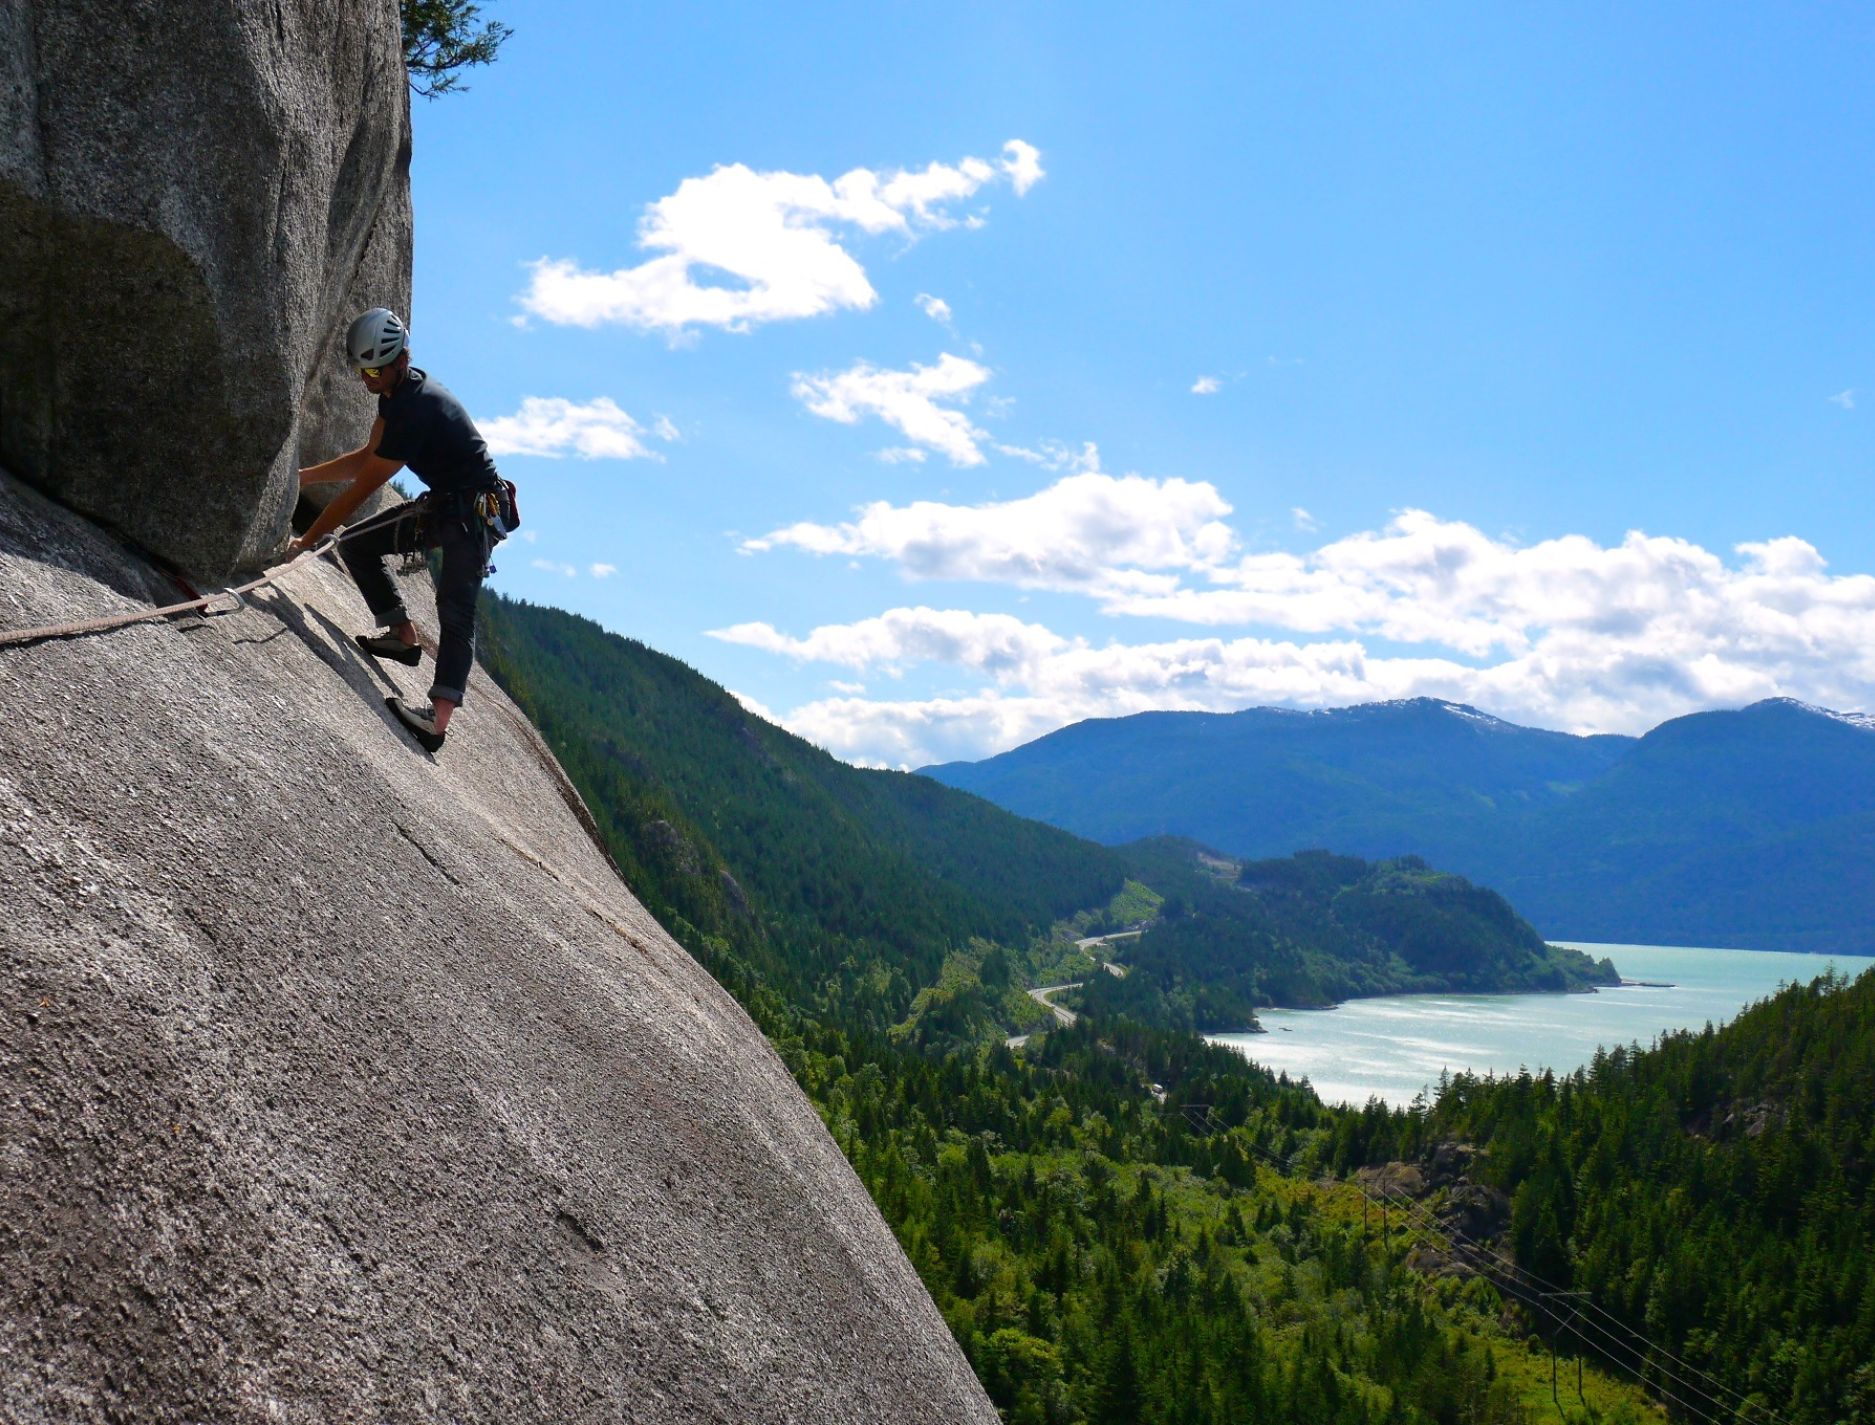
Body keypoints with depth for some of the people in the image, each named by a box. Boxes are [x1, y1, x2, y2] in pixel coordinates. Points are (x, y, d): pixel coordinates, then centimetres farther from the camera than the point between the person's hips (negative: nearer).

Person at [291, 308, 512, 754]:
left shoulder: (416, 408, -26)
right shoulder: (396, 391, 5)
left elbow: (361, 487, -23)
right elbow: (367, 457, 16)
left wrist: (305, 541, -18)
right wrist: (300, 476, 10)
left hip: (476, 509, -10)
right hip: (442, 504, 10)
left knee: (455, 609, -22)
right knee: (356, 545, 6)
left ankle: (439, 718, -34)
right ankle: (403, 634, 11)